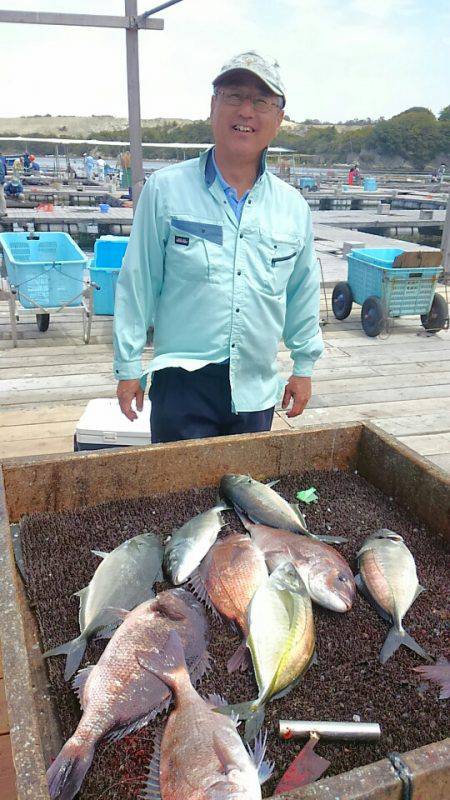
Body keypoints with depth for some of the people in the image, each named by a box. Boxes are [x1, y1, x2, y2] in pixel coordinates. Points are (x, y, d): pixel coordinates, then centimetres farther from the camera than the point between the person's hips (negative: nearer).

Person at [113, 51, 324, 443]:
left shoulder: (293, 206, 6)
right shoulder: (166, 189, -4)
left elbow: (304, 292, 15)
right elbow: (137, 284, -1)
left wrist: (304, 366, 16)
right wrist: (128, 366, 0)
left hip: (258, 387, 4)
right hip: (183, 380, -3)